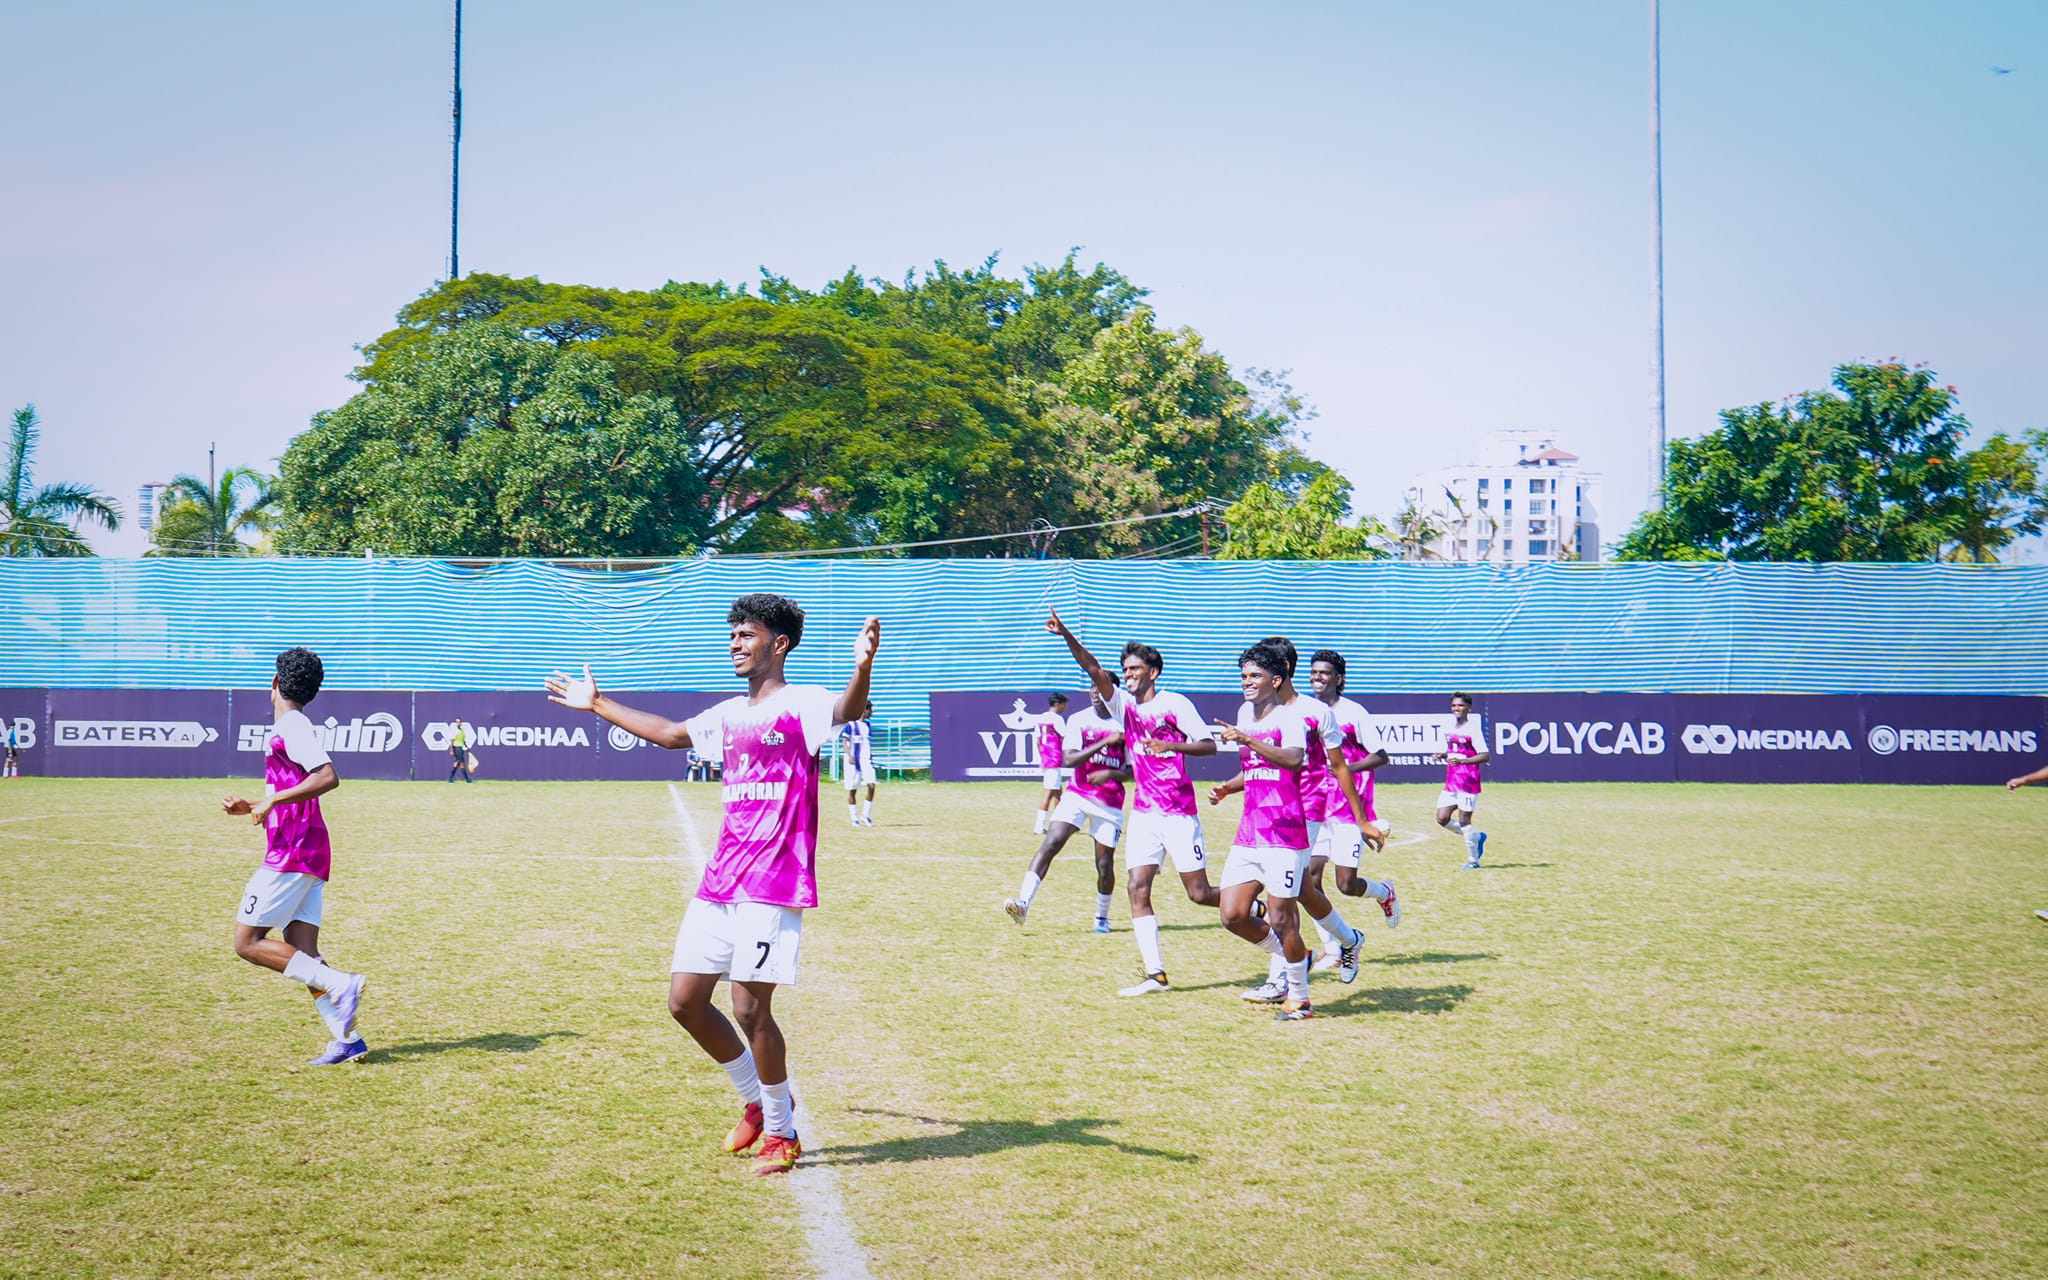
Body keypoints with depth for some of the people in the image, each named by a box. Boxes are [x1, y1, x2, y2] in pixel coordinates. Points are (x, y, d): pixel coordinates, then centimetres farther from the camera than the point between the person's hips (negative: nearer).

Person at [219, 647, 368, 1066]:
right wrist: (250, 808, 18)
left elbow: (328, 777, -25)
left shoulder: (291, 728, -10)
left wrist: (273, 799, -22)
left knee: (248, 942, -7)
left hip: (292, 854, -9)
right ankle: (346, 1038, -2)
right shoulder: (290, 729, 20)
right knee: (302, 955, 5)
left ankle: (340, 984, -16)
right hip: (309, 854, 9)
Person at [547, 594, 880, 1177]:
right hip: (720, 882, 8)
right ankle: (758, 1100, 27)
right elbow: (670, 733, 34)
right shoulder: (729, 716, 17)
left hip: (775, 886, -8)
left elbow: (847, 710, -29)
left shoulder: (802, 704, -7)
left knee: (750, 1008, -10)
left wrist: (863, 666, -51)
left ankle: (782, 1133, 10)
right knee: (685, 1002, 7)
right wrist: (597, 705, 41)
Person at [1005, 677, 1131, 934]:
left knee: (1105, 864, 2)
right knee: (1050, 843, -19)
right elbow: (1068, 759, -12)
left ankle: (1102, 917, 26)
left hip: (1110, 804, 0)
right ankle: (1023, 903, -26)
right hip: (1078, 795, 0)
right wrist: (1105, 742, -21)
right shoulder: (1078, 720, 1)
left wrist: (1110, 774, -18)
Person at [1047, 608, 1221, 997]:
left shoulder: (1175, 703, -5)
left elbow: (1209, 744, -7)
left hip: (1179, 814, -5)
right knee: (1137, 889, -7)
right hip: (1143, 814, 5)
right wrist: (1066, 635, -17)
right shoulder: (1124, 705, 8)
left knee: (1199, 894, -2)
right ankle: (1155, 974, -6)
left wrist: (1171, 745, -23)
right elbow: (1093, 669, -4)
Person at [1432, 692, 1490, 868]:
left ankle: (1473, 861, 7)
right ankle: (1477, 836, 22)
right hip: (1451, 780, 7)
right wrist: (1441, 755, 2)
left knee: (1464, 820, -6)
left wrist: (1462, 761, -26)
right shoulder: (1450, 727, 11)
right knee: (1442, 819, 2)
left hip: (1468, 780, -7)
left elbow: (1485, 755, -15)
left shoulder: (1473, 728, -10)